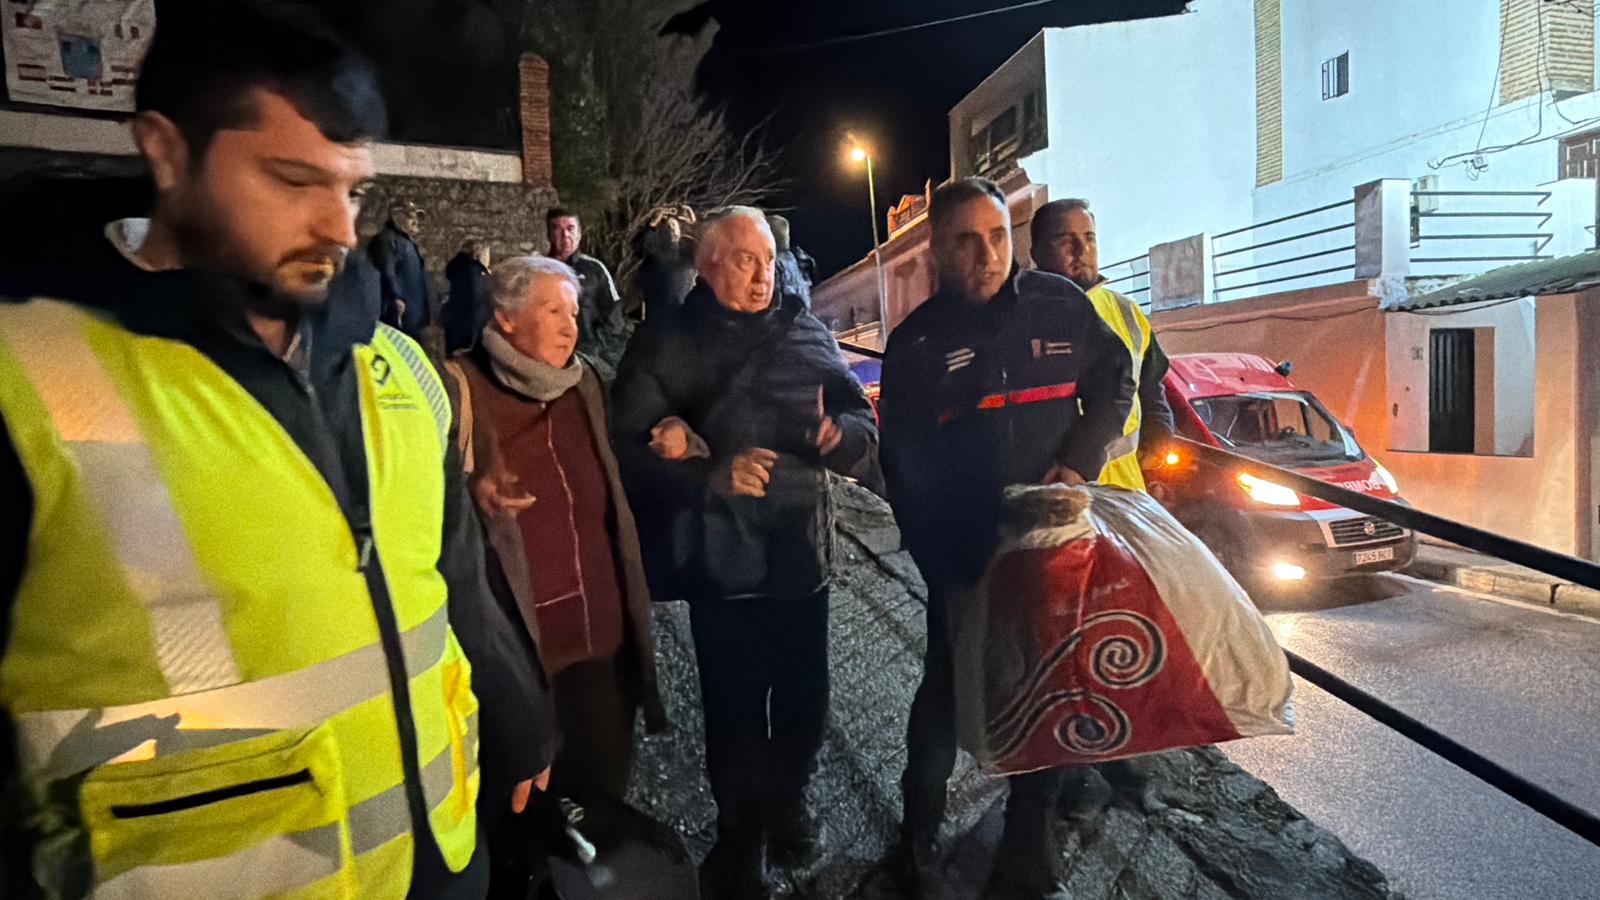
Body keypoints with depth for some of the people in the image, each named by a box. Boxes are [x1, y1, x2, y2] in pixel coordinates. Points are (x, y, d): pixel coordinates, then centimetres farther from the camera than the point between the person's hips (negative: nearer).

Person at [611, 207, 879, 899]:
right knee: (735, 712, 7)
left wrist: (839, 434, -18)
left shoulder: (806, 334, 8)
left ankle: (786, 808, 45)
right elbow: (629, 453, -10)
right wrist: (714, 475, -22)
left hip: (803, 555, 4)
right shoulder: (665, 344, -1)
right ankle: (739, 840, 35)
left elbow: (864, 431, 5)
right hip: (722, 562, -3)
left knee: (803, 701, 15)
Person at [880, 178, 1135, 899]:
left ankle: (1027, 840, 34)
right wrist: (936, 562, -7)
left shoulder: (1059, 305, -1)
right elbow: (904, 465, -2)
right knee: (947, 692, 7)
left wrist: (1078, 460, -9)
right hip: (962, 555, -1)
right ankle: (920, 826, 33)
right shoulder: (915, 341, -3)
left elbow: (1113, 382, 9)